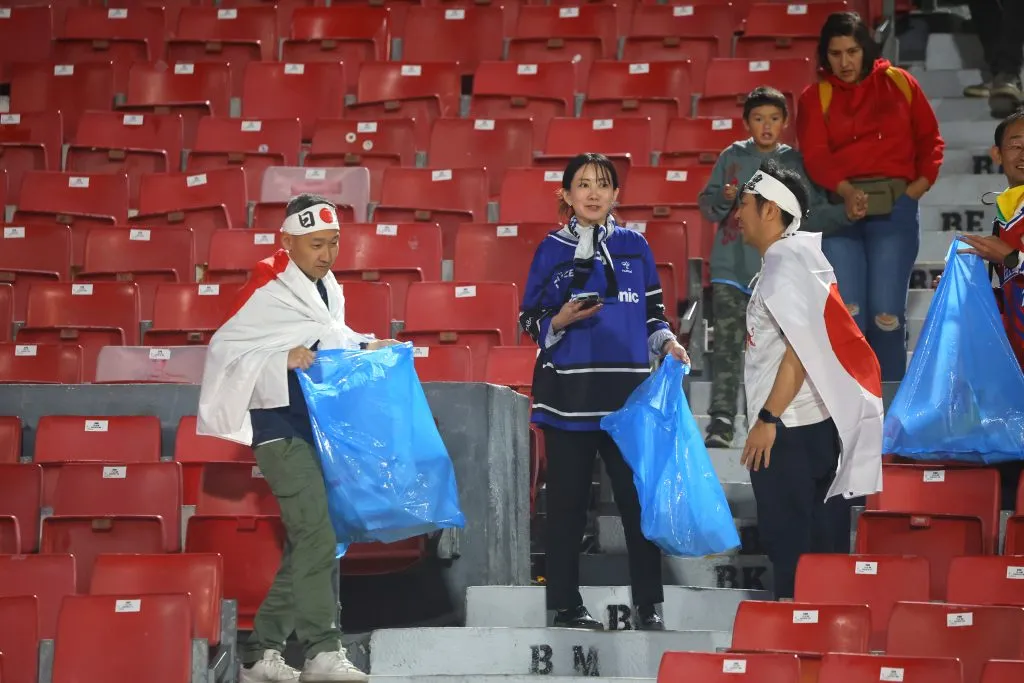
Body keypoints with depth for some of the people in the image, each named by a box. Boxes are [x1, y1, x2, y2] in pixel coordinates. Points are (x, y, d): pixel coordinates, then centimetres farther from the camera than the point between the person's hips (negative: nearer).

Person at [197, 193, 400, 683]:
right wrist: (282, 361, -26)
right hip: (282, 428, -9)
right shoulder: (268, 291, -15)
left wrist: (365, 347, 9)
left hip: (320, 426, 9)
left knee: (309, 543, 11)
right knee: (317, 536, -14)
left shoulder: (327, 287, 11)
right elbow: (224, 348, -17)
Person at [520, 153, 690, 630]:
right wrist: (560, 321, -12)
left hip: (628, 391, 1)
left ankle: (648, 606, 4)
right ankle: (566, 605, 10)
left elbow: (653, 314, 14)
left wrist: (667, 342, -4)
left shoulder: (634, 247, 10)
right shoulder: (552, 250, 6)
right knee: (567, 502, 3)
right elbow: (530, 321, 8)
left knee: (638, 499, -2)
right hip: (567, 391, -1)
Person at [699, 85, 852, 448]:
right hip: (731, 268, 0)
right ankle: (721, 420, -4)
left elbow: (813, 215, 0)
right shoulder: (732, 156, 7)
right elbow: (706, 204, 9)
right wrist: (724, 199, -12)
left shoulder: (795, 163, 4)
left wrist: (847, 212, -16)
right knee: (727, 346, -5)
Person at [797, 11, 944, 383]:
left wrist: (919, 186, -1)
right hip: (840, 206, 0)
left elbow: (930, 140, 14)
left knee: (887, 314, -5)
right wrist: (845, 190, -23)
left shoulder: (899, 83, 10)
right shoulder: (815, 97, 9)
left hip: (894, 208, 0)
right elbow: (815, 155, -5)